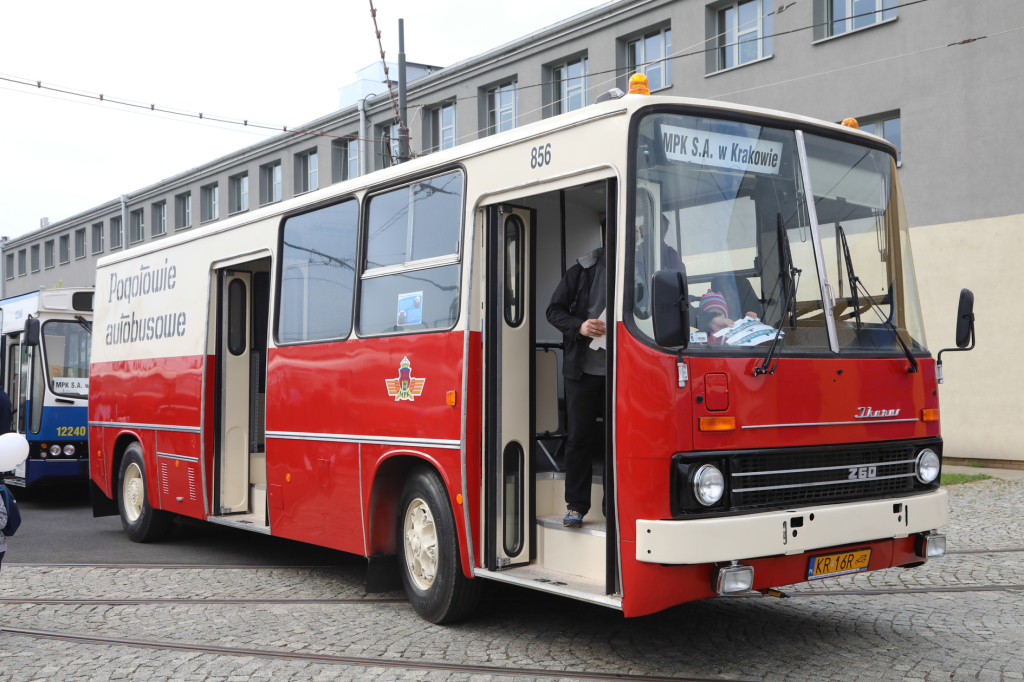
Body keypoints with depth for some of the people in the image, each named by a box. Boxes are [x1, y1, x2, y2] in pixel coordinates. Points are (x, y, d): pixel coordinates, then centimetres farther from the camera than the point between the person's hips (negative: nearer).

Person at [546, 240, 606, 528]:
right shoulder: (582, 270, 6)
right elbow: (554, 310, 8)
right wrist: (579, 326, -11)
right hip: (583, 370, 0)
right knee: (579, 437, 3)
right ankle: (576, 505, 12)